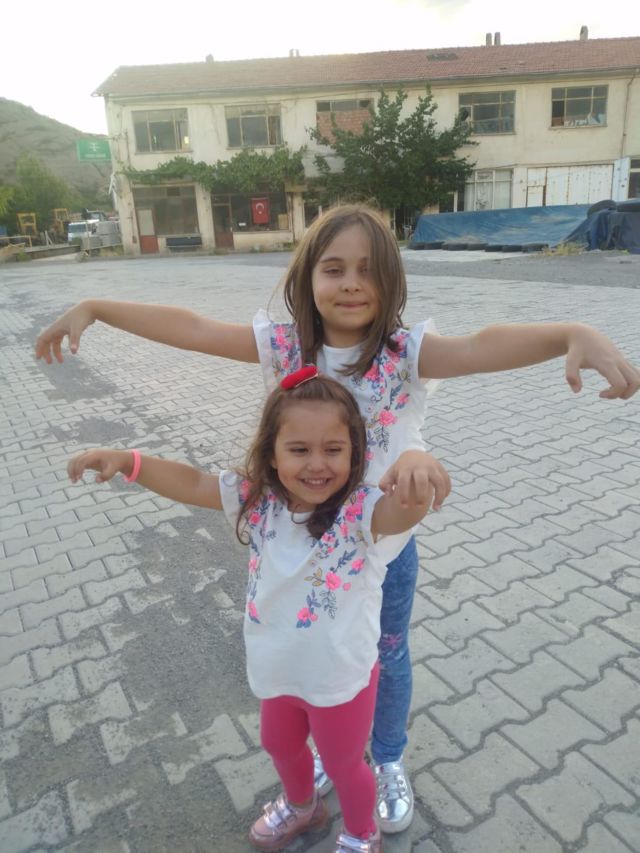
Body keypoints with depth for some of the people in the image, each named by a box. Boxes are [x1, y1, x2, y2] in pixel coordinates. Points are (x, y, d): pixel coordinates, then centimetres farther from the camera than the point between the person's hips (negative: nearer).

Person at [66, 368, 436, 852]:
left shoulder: (362, 512, -30)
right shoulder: (258, 500, -16)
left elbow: (410, 507, -50)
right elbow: (191, 483, -13)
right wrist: (127, 461, -27)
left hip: (342, 676, -5)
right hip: (279, 669, 6)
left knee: (343, 764, 23)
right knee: (280, 746, 33)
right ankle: (301, 806, 68)